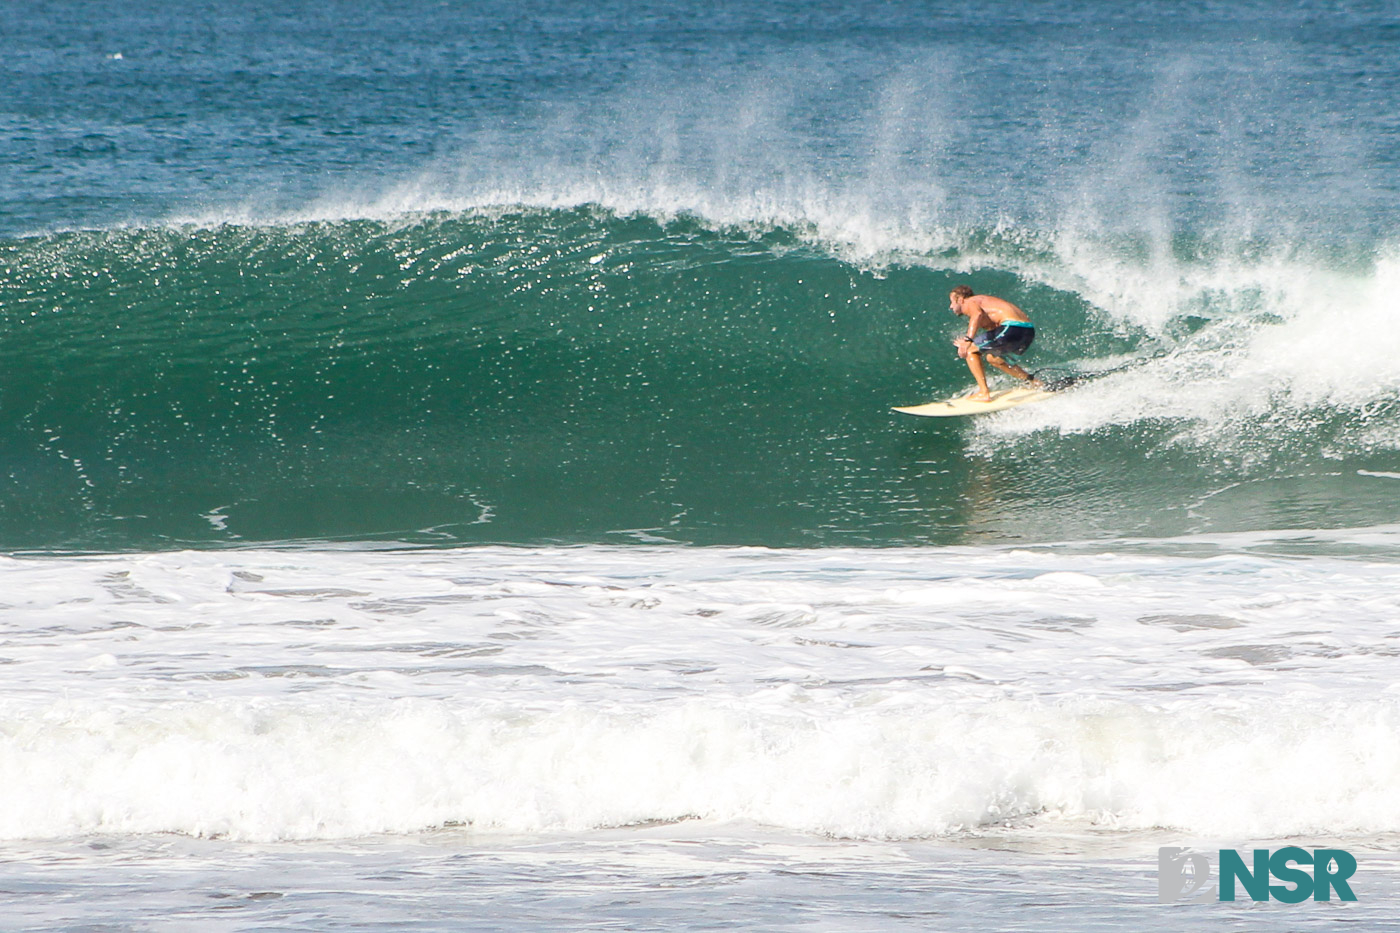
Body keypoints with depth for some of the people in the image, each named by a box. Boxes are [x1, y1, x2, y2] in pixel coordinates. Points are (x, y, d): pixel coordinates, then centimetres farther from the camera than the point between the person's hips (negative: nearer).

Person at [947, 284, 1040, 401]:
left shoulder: (968, 304, 4)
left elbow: (977, 314, -20)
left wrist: (968, 340, -30)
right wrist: (967, 344, 26)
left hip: (1012, 327, -9)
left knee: (971, 351, -1)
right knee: (992, 358, 31)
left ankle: (984, 393, -7)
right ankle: (1031, 382, 31)